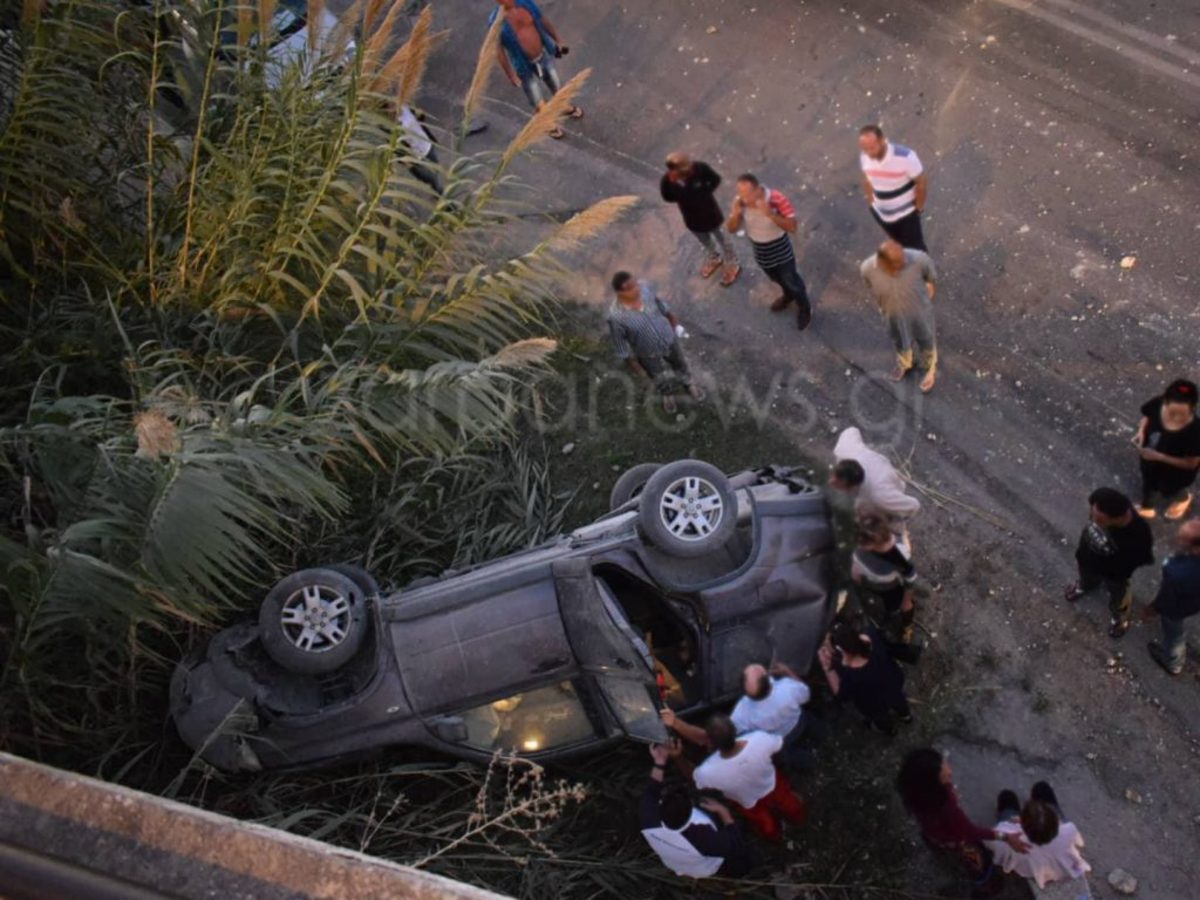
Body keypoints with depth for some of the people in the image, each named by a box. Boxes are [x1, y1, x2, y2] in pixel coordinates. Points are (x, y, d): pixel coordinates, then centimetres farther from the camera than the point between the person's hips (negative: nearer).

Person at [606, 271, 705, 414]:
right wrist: (635, 366, -10)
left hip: (668, 339, 3)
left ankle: (689, 383, 66)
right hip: (648, 354, -3)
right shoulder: (616, 316, -39)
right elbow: (621, 346, -22)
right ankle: (667, 394, 64)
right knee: (660, 379, 28)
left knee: (679, 364, 32)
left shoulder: (645, 288, -27)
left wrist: (674, 322, 10)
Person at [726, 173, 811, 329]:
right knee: (776, 278, 31)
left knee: (791, 280, 17)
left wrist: (770, 214, -47)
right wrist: (736, 214, -35)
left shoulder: (777, 200, -33)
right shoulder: (740, 202, -21)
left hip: (781, 251, -4)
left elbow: (792, 227, -34)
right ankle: (788, 295, 62)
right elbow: (732, 229, -13)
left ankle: (804, 309, 44)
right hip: (760, 252, 4)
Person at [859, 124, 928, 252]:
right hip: (881, 212, 4)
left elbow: (922, 182, -18)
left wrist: (918, 208, -8)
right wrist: (872, 202, 9)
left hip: (906, 213, -4)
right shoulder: (864, 156, -19)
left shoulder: (905, 157, -34)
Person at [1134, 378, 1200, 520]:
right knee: (1148, 482, 34)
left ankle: (1183, 498, 66)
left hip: (1174, 473, -4)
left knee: (1167, 491, 29)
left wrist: (1159, 457, -34)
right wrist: (1141, 431, -24)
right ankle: (1146, 508, 67)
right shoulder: (1158, 404, -31)